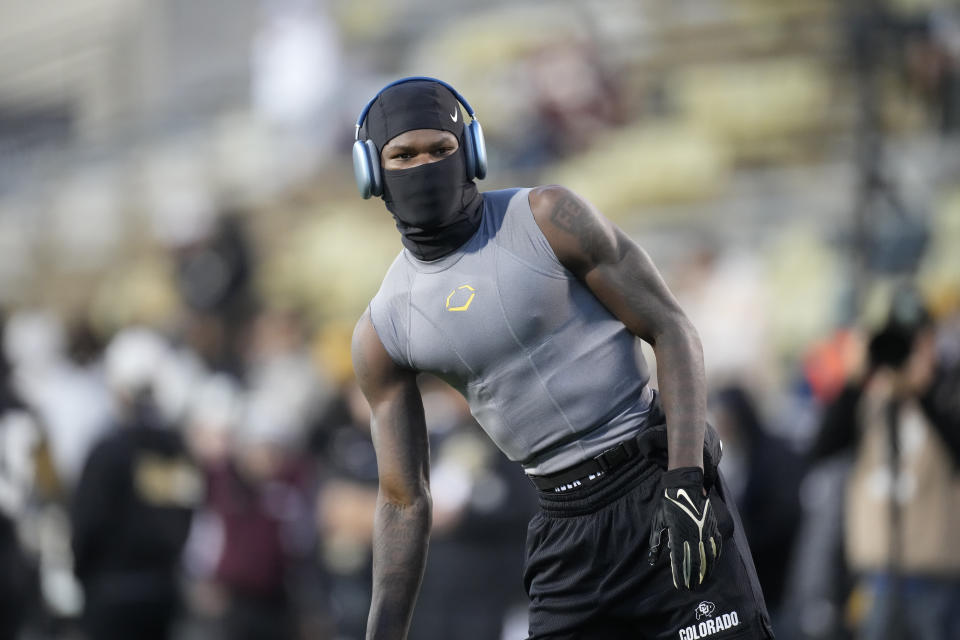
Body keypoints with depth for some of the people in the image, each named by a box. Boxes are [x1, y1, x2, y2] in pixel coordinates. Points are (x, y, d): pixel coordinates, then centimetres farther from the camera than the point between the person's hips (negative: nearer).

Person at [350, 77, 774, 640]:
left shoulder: (548, 219, -5)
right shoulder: (382, 332, 5)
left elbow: (673, 333, -5)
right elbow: (404, 501, 9)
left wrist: (685, 483, -17)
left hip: (657, 486, -4)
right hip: (565, 525, 4)